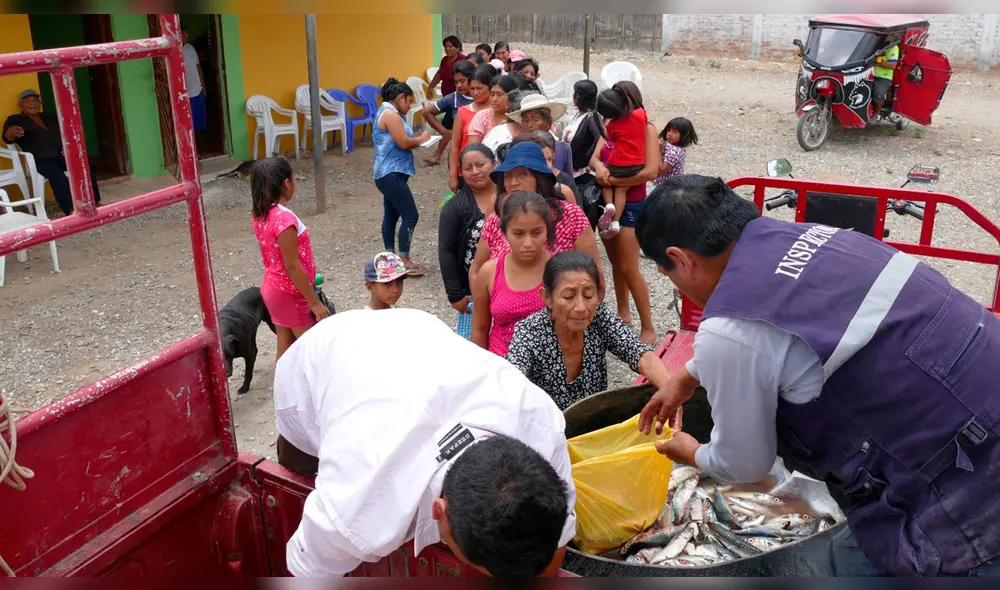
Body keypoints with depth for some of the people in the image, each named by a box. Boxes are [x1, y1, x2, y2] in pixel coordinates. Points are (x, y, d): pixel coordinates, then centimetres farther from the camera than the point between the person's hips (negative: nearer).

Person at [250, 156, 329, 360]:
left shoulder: (261, 214, 1)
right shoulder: (284, 218, -27)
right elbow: (292, 266, -24)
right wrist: (314, 302, -17)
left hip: (273, 288, 8)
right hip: (290, 294, -8)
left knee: (286, 349, 18)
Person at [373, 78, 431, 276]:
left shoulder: (386, 112, 18)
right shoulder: (390, 114, -16)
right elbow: (404, 143, -21)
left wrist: (416, 141, 6)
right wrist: (422, 139, -3)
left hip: (389, 174, 11)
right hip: (392, 174, -11)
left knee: (391, 214, 15)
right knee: (410, 216, -10)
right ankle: (404, 261, -5)